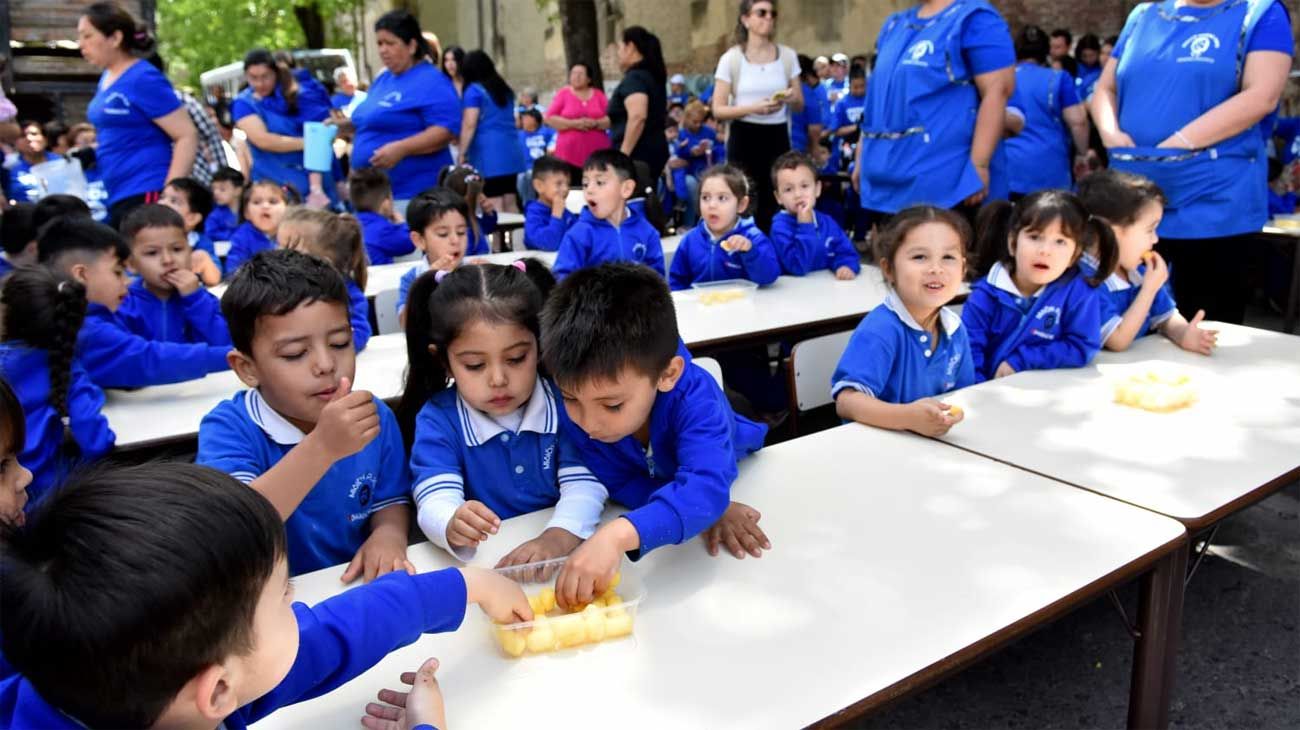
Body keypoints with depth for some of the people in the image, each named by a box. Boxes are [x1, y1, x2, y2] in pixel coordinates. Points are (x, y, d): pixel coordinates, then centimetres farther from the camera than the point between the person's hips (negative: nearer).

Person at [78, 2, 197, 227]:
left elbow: (187, 137, -16)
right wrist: (91, 154, 15)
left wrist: (167, 197, -21)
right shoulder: (106, 78, 15)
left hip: (146, 196, -9)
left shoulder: (143, 79, -11)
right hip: (119, 197, 9)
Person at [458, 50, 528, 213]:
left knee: (494, 207, -7)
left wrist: (462, 153, -7)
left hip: (488, 153, -7)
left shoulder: (474, 90, -3)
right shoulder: (505, 89, 19)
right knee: (511, 204, 9)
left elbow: (469, 125, -10)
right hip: (511, 151, 7)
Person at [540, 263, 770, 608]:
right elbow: (620, 485, -22)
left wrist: (619, 534, -68)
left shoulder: (694, 396, -38)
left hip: (731, 474, 0)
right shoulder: (573, 408, -28)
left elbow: (706, 486, -52)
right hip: (647, 484, 0)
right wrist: (699, 507, -37)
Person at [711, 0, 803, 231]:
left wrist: (791, 98, -12)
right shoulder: (731, 58, -2)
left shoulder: (787, 56, 7)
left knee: (777, 207, 1)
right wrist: (753, 108, -20)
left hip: (777, 138, 3)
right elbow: (718, 110, -5)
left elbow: (800, 105, 12)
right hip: (744, 140, -3)